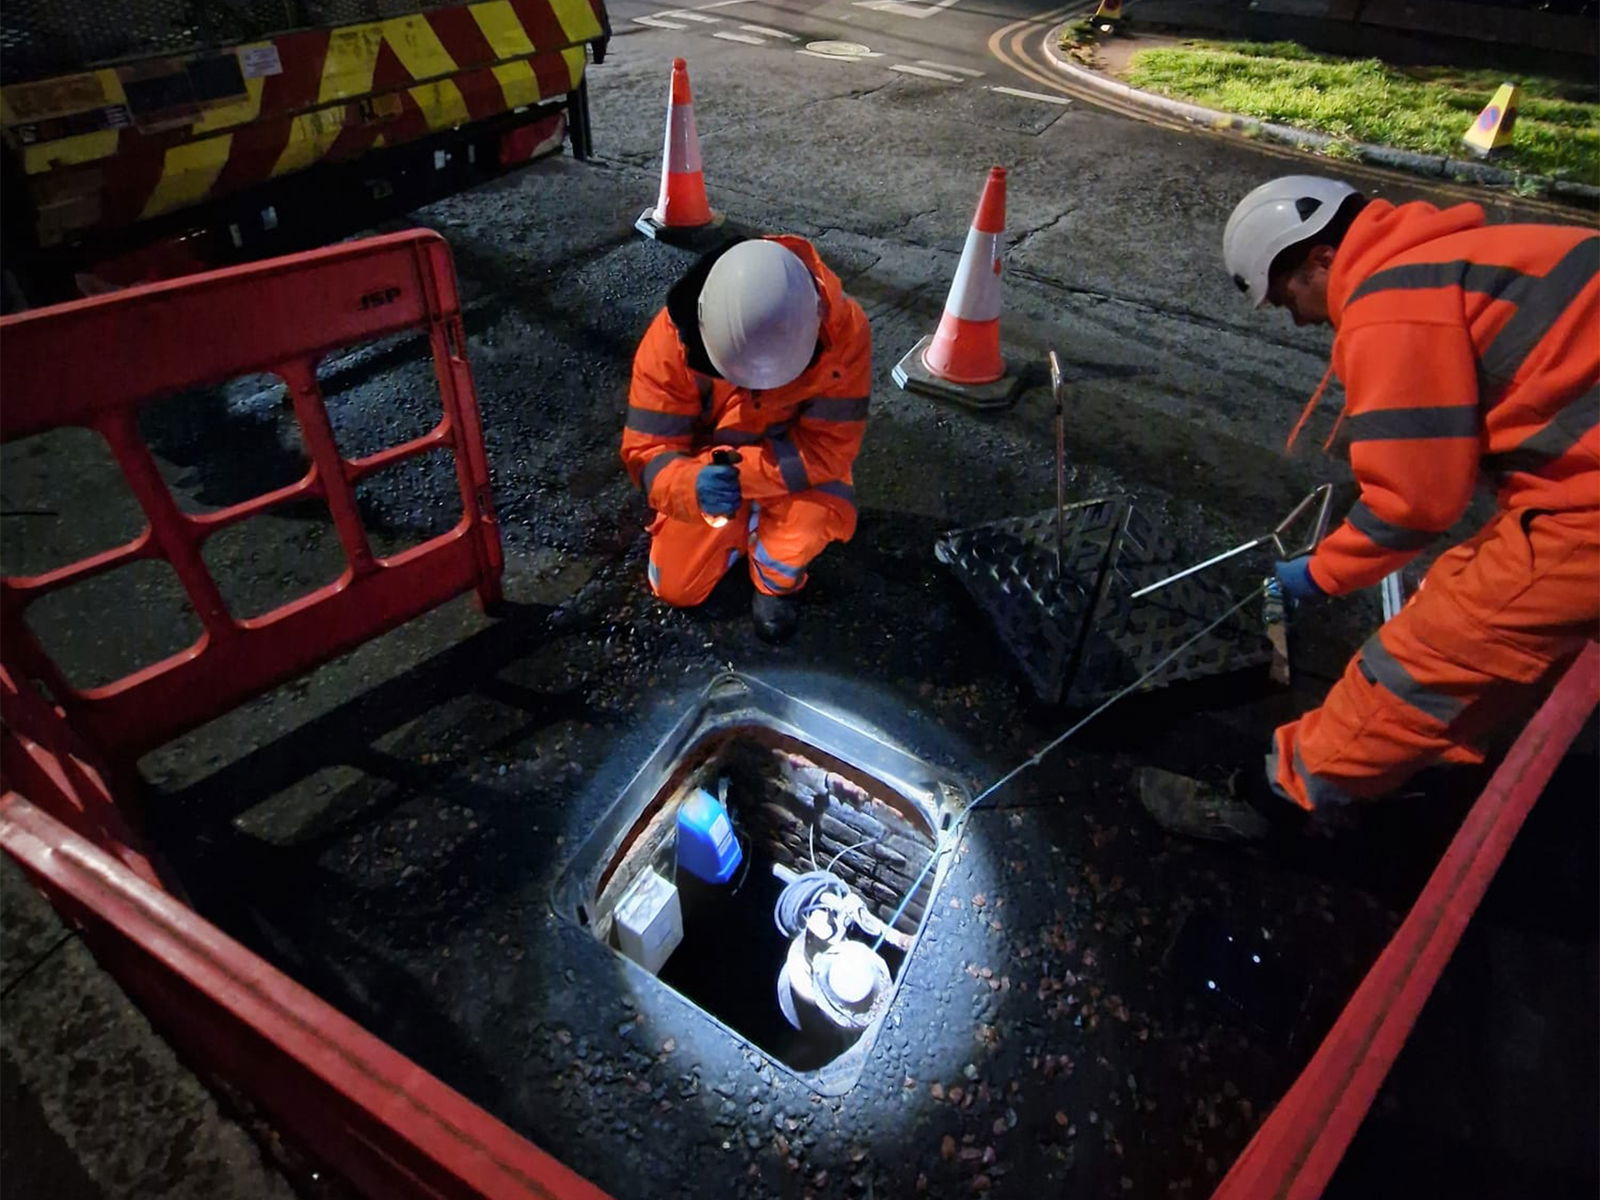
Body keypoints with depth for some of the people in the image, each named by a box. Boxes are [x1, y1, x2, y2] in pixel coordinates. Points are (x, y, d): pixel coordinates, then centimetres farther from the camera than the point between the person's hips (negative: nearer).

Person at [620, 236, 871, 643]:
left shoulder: (844, 330, -34)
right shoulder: (672, 337, -30)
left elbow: (829, 445, -31)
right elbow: (646, 448, -25)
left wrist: (742, 472, -42)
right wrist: (692, 486, -48)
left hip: (797, 465, -1)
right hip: (707, 469, 2)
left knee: (821, 506, -36)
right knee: (676, 588, 3)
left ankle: (777, 579, -1)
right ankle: (749, 523, 30)